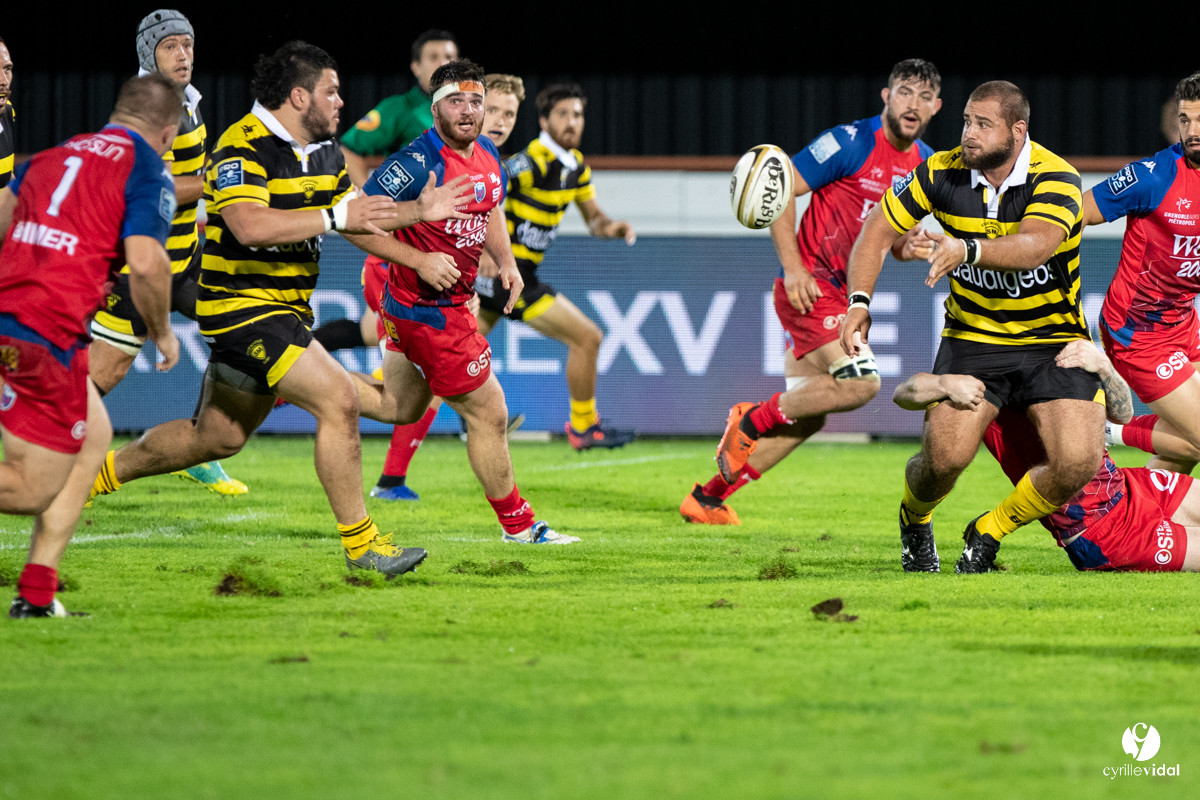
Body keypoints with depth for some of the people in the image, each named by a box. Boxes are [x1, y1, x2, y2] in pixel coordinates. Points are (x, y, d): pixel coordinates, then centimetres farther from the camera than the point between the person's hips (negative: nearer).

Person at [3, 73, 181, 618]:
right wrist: (162, 335, 3)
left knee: (94, 437, 22)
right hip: (45, 336, -8)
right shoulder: (148, 172, -1)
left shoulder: (54, 155, 20)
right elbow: (145, 263, -13)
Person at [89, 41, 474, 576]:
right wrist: (334, 217, -30)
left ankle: (100, 471, 36)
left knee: (218, 437, 19)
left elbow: (354, 219, 22)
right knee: (338, 400, -18)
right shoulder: (244, 146, -19)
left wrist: (418, 210, 10)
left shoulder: (323, 154, 11)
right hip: (242, 305, -10)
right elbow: (249, 225, -33)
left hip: (284, 307, 10)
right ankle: (360, 543, -11)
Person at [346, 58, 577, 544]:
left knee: (399, 405, 24)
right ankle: (518, 525, 12)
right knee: (488, 413, -1)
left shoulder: (488, 155, 2)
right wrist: (420, 261, -26)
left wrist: (506, 261, 4)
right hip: (429, 310, -9)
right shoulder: (417, 165, -24)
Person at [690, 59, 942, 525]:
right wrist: (793, 267, -19)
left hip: (844, 294, 9)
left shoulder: (926, 166, 10)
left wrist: (913, 246, -7)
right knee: (860, 383, -24)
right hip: (810, 285, -9)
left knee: (805, 416, 9)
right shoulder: (850, 143, -13)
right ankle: (752, 420, -5)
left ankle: (707, 498, 19)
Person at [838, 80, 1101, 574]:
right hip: (973, 338, 1)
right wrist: (859, 302, -10)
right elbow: (878, 231, 4)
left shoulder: (1055, 179, -19)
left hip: (1055, 340, -1)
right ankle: (914, 520, 18)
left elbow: (1032, 247, -39)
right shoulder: (943, 172, -8)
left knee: (1078, 463, -20)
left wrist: (967, 249, -56)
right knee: (944, 456, -20)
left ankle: (989, 533, 9)